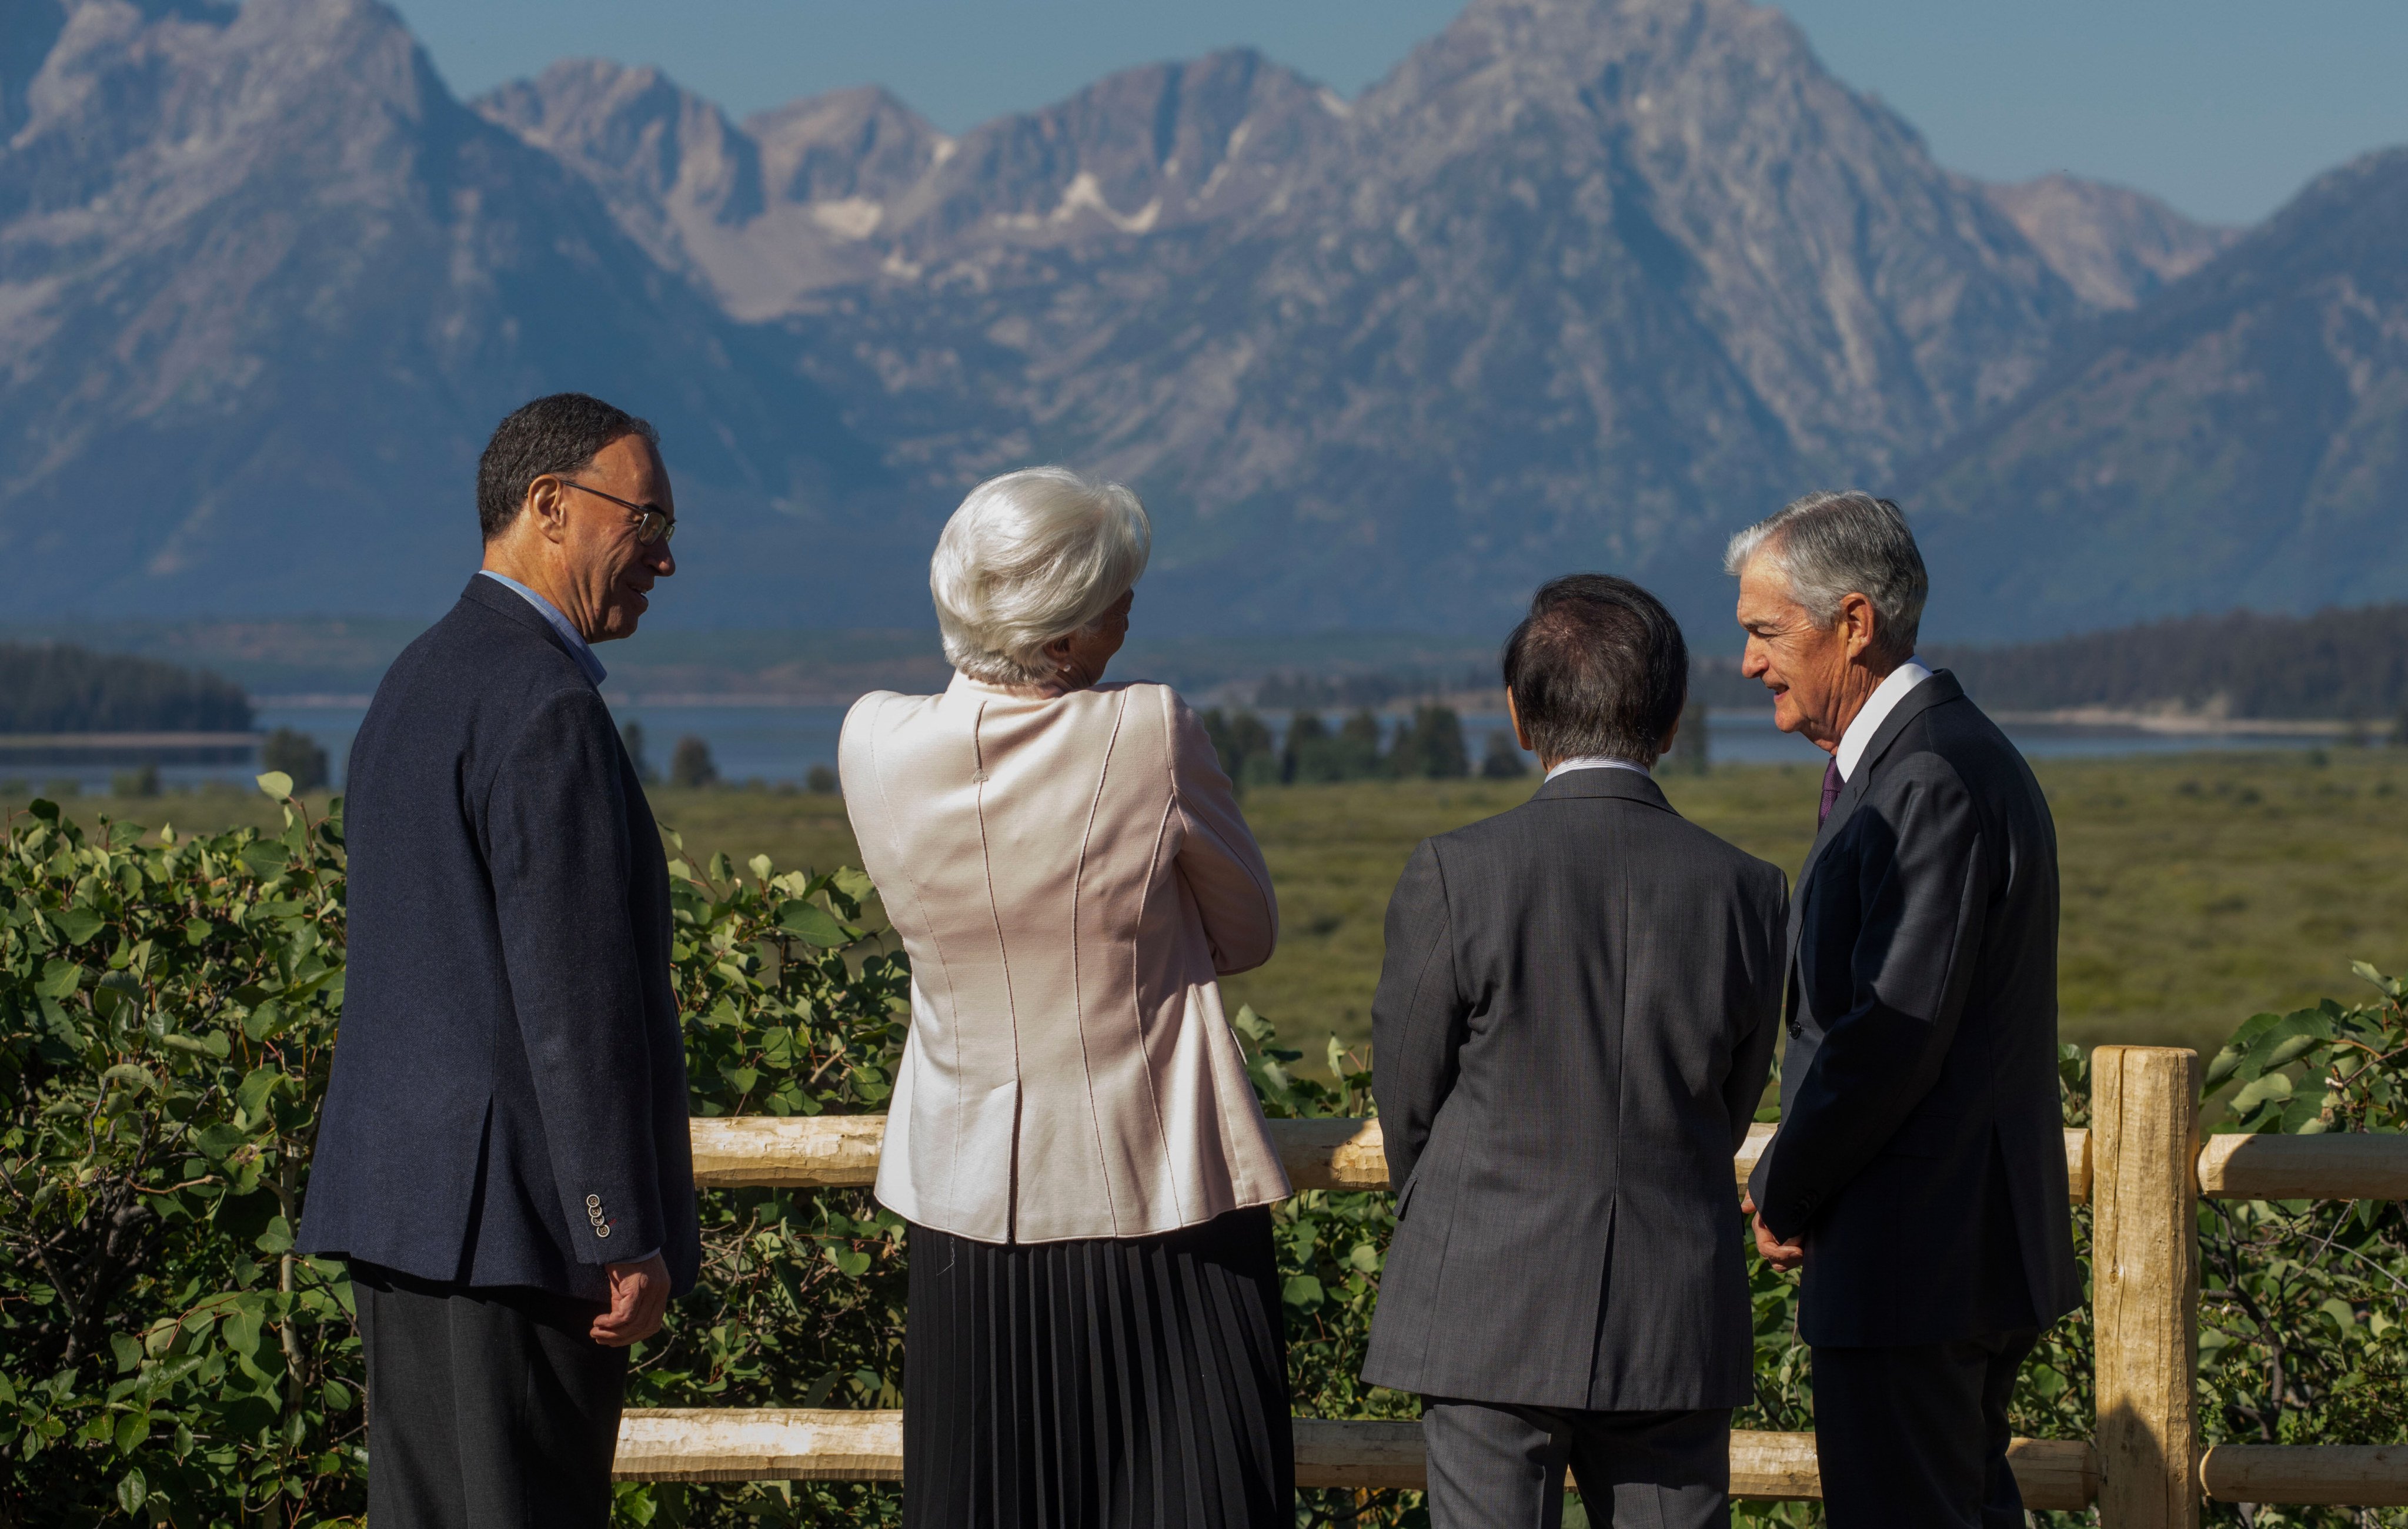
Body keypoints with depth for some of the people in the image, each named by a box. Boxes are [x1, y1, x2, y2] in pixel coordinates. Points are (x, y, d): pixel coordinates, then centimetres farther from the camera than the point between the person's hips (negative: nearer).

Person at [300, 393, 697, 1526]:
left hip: (404, 1198, 10)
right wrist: (629, 1239, -17)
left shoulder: (418, 680, 16)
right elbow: (572, 996, -20)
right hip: (512, 1217, -10)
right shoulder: (545, 705, -15)